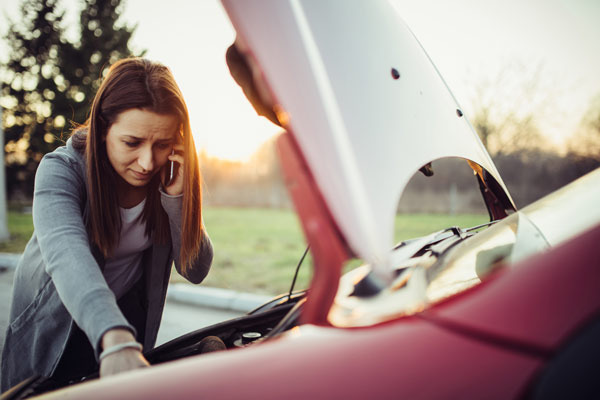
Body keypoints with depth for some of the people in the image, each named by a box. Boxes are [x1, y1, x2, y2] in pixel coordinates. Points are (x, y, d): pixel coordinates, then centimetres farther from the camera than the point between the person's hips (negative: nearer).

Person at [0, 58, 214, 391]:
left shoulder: (171, 176, -16)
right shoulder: (62, 170, -27)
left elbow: (196, 271, -16)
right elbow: (66, 254, -47)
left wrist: (176, 197, -31)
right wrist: (115, 339, -64)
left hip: (129, 317, 3)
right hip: (53, 328, -2)